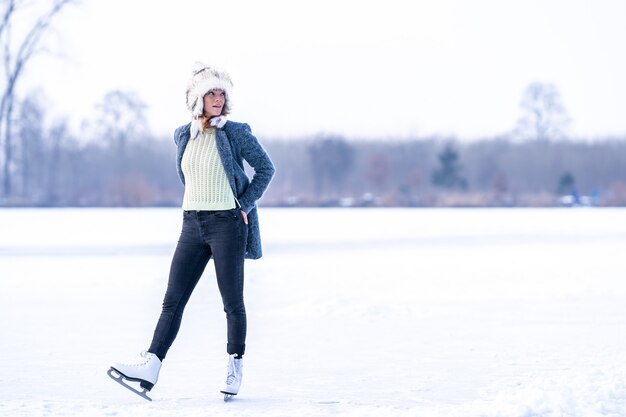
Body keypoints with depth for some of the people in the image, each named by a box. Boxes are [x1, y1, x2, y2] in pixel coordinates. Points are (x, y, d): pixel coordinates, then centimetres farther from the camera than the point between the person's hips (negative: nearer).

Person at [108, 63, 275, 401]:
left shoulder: (237, 133, -5)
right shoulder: (183, 135, 8)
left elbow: (265, 168, 2)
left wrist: (245, 204, -4)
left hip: (227, 224, -4)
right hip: (192, 224, 4)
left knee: (232, 301, 3)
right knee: (173, 300, -3)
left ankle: (235, 366, 16)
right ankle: (150, 366, -10)